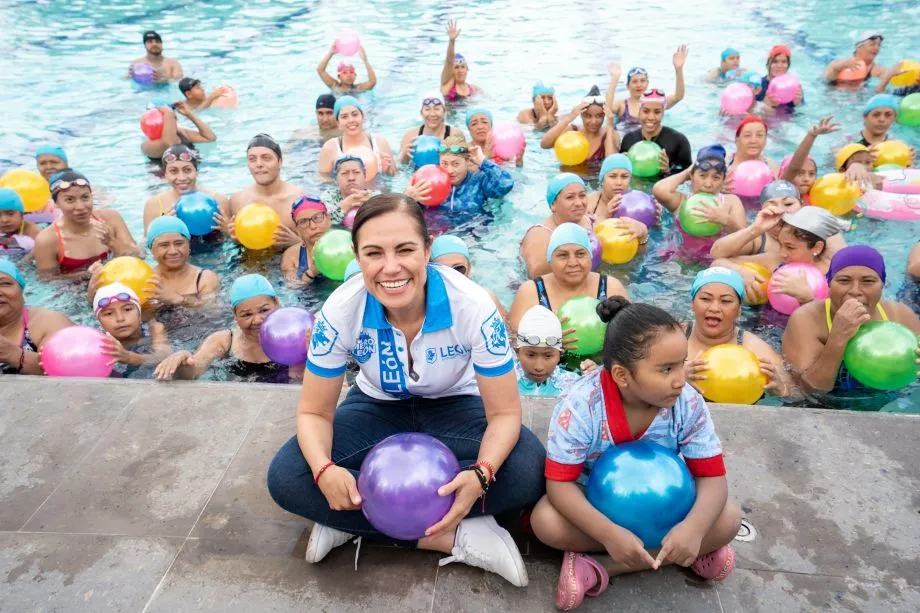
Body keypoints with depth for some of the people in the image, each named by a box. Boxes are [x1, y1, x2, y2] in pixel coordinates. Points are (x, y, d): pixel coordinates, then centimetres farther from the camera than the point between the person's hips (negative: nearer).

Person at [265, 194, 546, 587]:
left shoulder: (472, 306, -30)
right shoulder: (340, 311, -26)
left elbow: (504, 413, -22)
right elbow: (314, 412, -15)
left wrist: (480, 475, -43)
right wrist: (324, 470, -37)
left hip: (454, 407, -1)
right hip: (378, 408, 1)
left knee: (527, 473, -30)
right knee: (286, 479, -23)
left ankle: (355, 521, -20)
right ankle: (455, 537, -22)